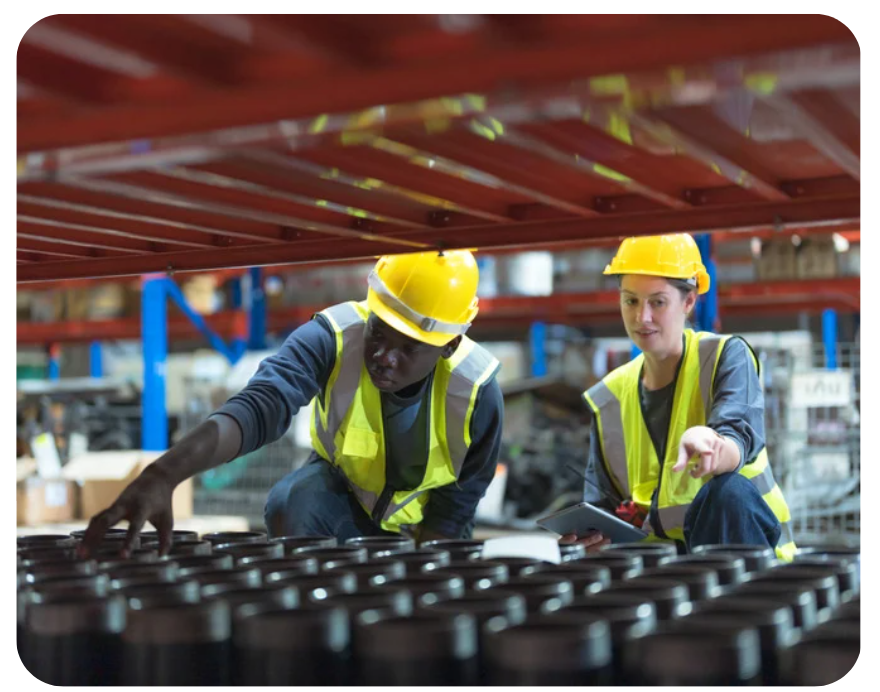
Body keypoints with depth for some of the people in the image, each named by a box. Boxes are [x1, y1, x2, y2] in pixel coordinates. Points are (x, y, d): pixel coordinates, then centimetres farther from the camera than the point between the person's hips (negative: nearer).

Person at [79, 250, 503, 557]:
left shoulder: (477, 392, -29)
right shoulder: (333, 337, -32)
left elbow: (452, 518, -18)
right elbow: (258, 406, -51)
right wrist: (163, 474, -68)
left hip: (417, 526, 2)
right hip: (338, 489, -2)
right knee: (291, 502, -34)